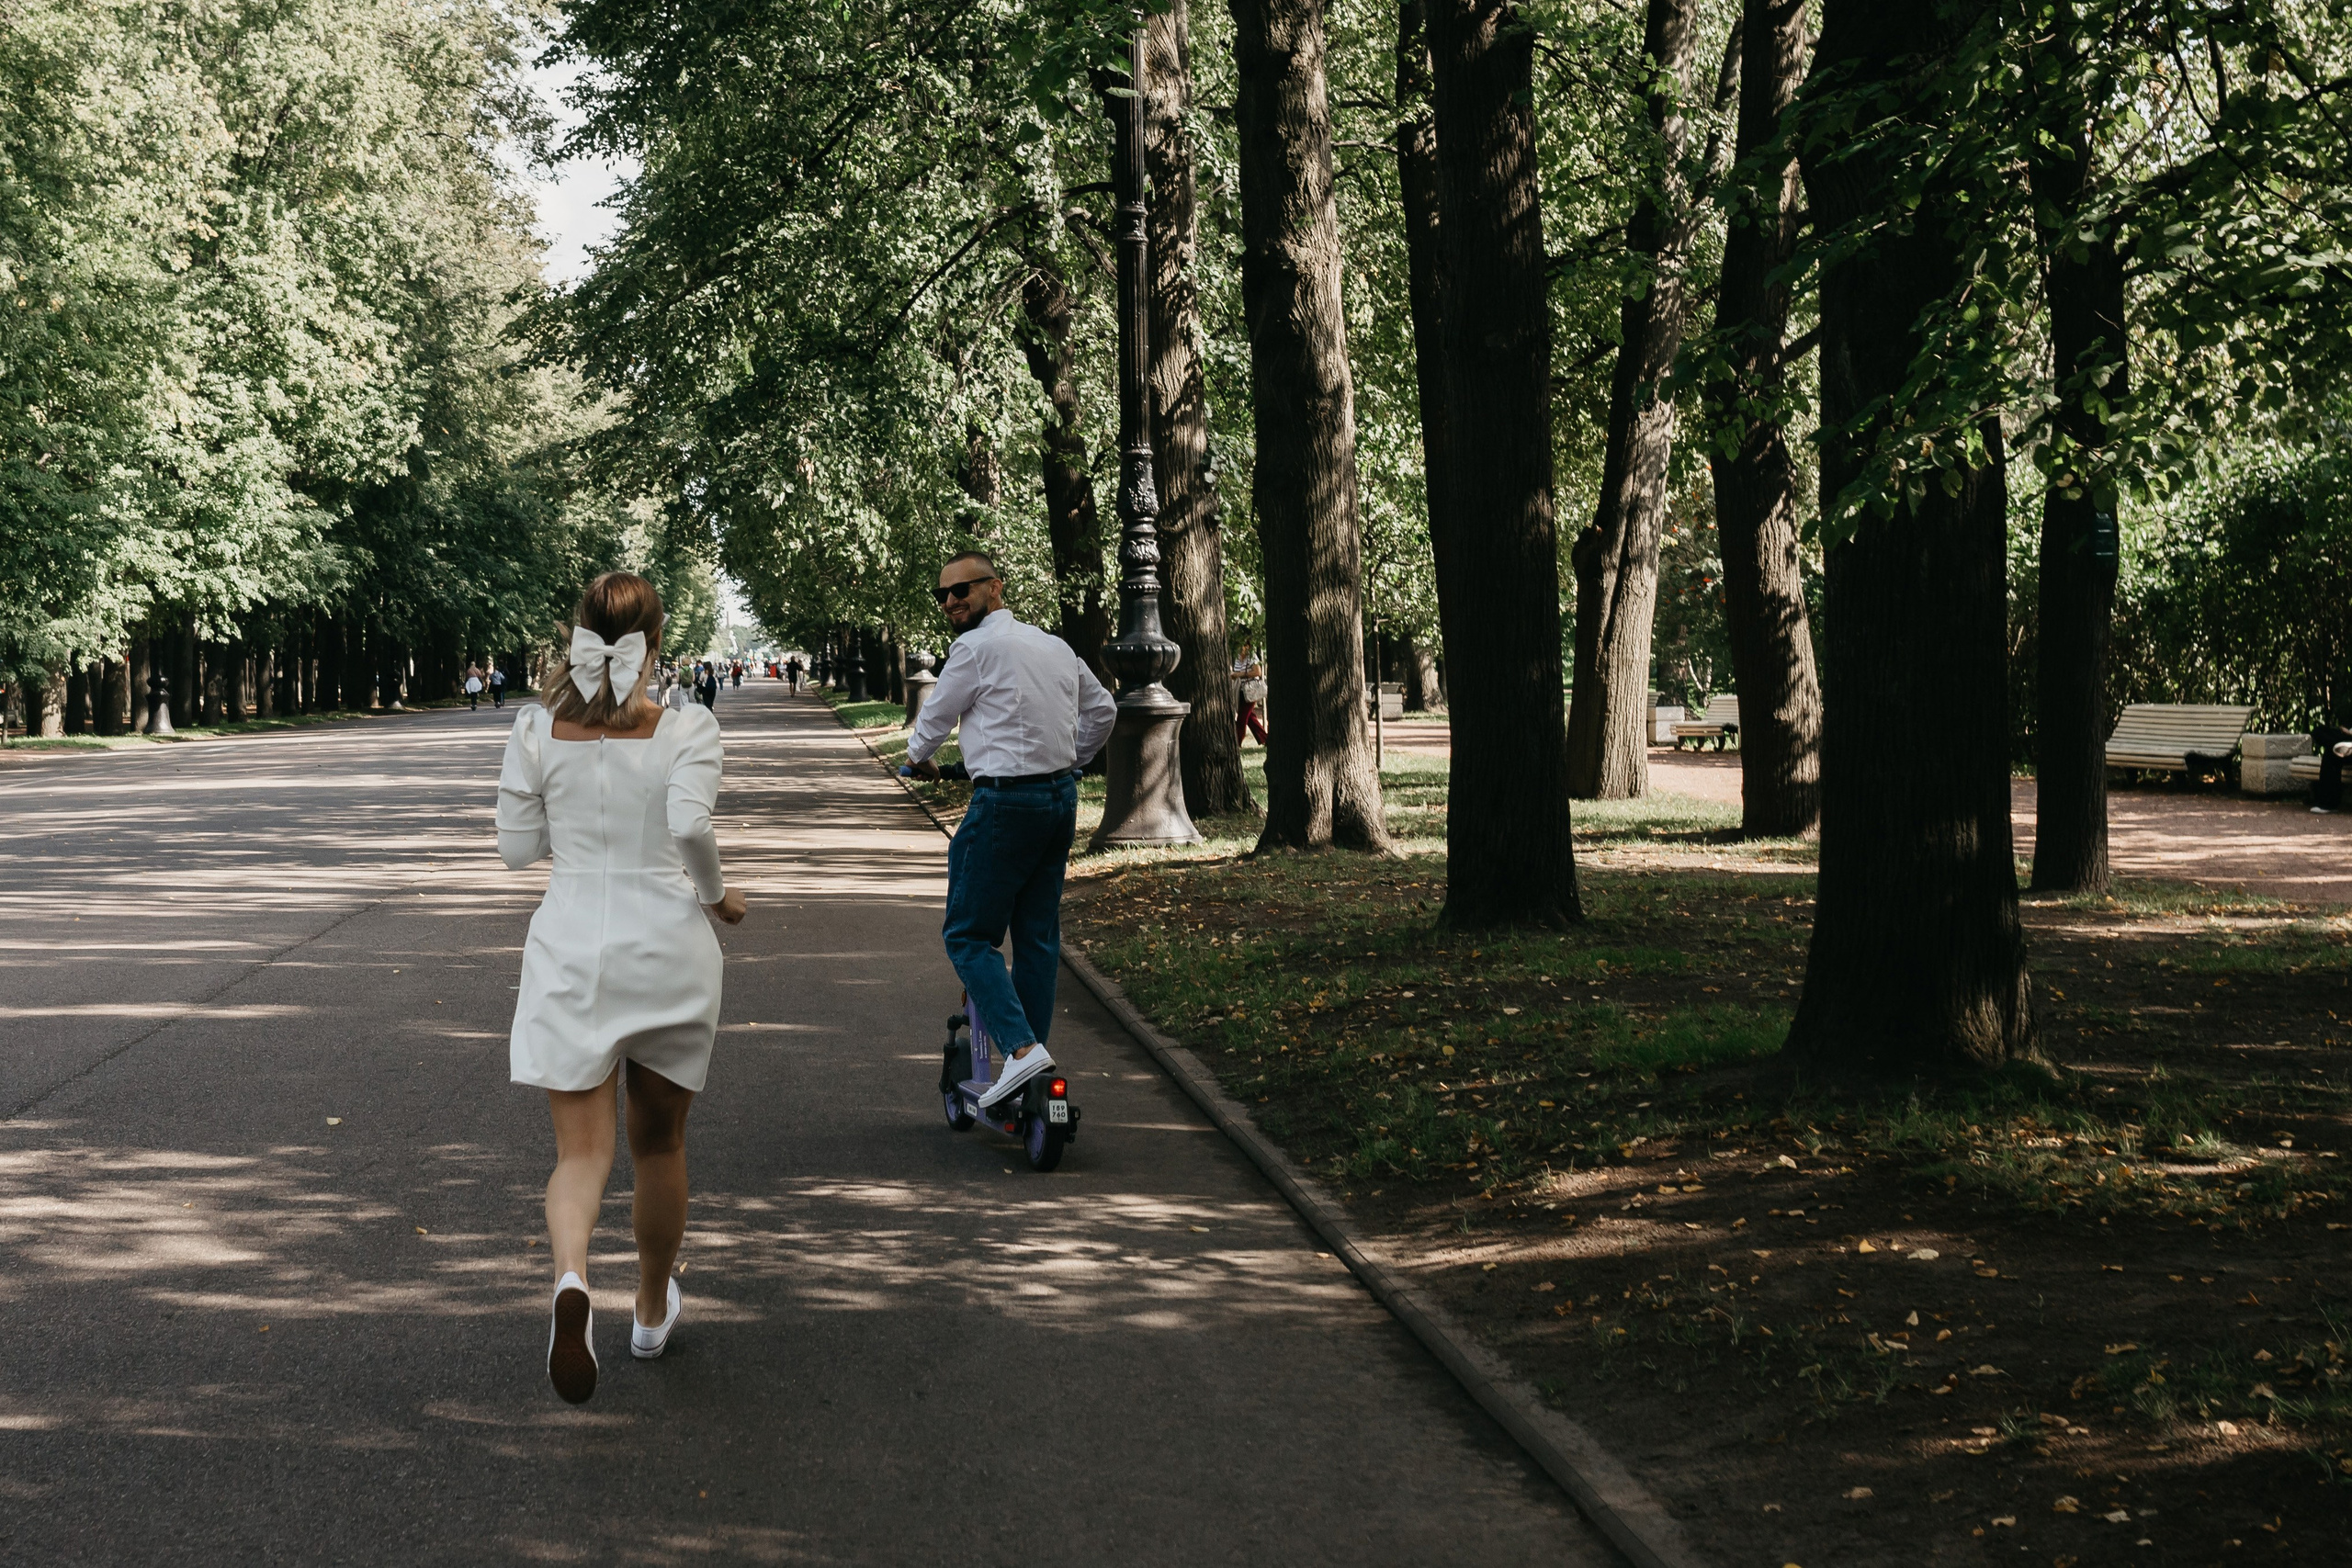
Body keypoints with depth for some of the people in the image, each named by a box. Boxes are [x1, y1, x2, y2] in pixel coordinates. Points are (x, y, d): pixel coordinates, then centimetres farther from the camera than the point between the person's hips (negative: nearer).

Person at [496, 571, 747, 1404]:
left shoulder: (537, 730, 0)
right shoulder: (688, 732, -6)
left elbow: (518, 846, 3)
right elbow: (691, 825, -20)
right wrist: (717, 895, -2)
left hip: (571, 949, 0)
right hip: (667, 945, 0)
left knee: (581, 1149, -1)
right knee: (659, 1142, 18)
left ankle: (571, 1279, -32)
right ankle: (653, 1311, 34)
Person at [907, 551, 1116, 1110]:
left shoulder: (978, 646, -10)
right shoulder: (1055, 645, 13)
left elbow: (935, 717, 2)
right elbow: (1102, 710, 22)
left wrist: (919, 758, 22)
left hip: (1005, 803, -8)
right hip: (1061, 800, 8)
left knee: (968, 935, -2)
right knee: (1038, 936, 13)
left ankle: (1020, 1047, -17)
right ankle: (1034, 1051, 16)